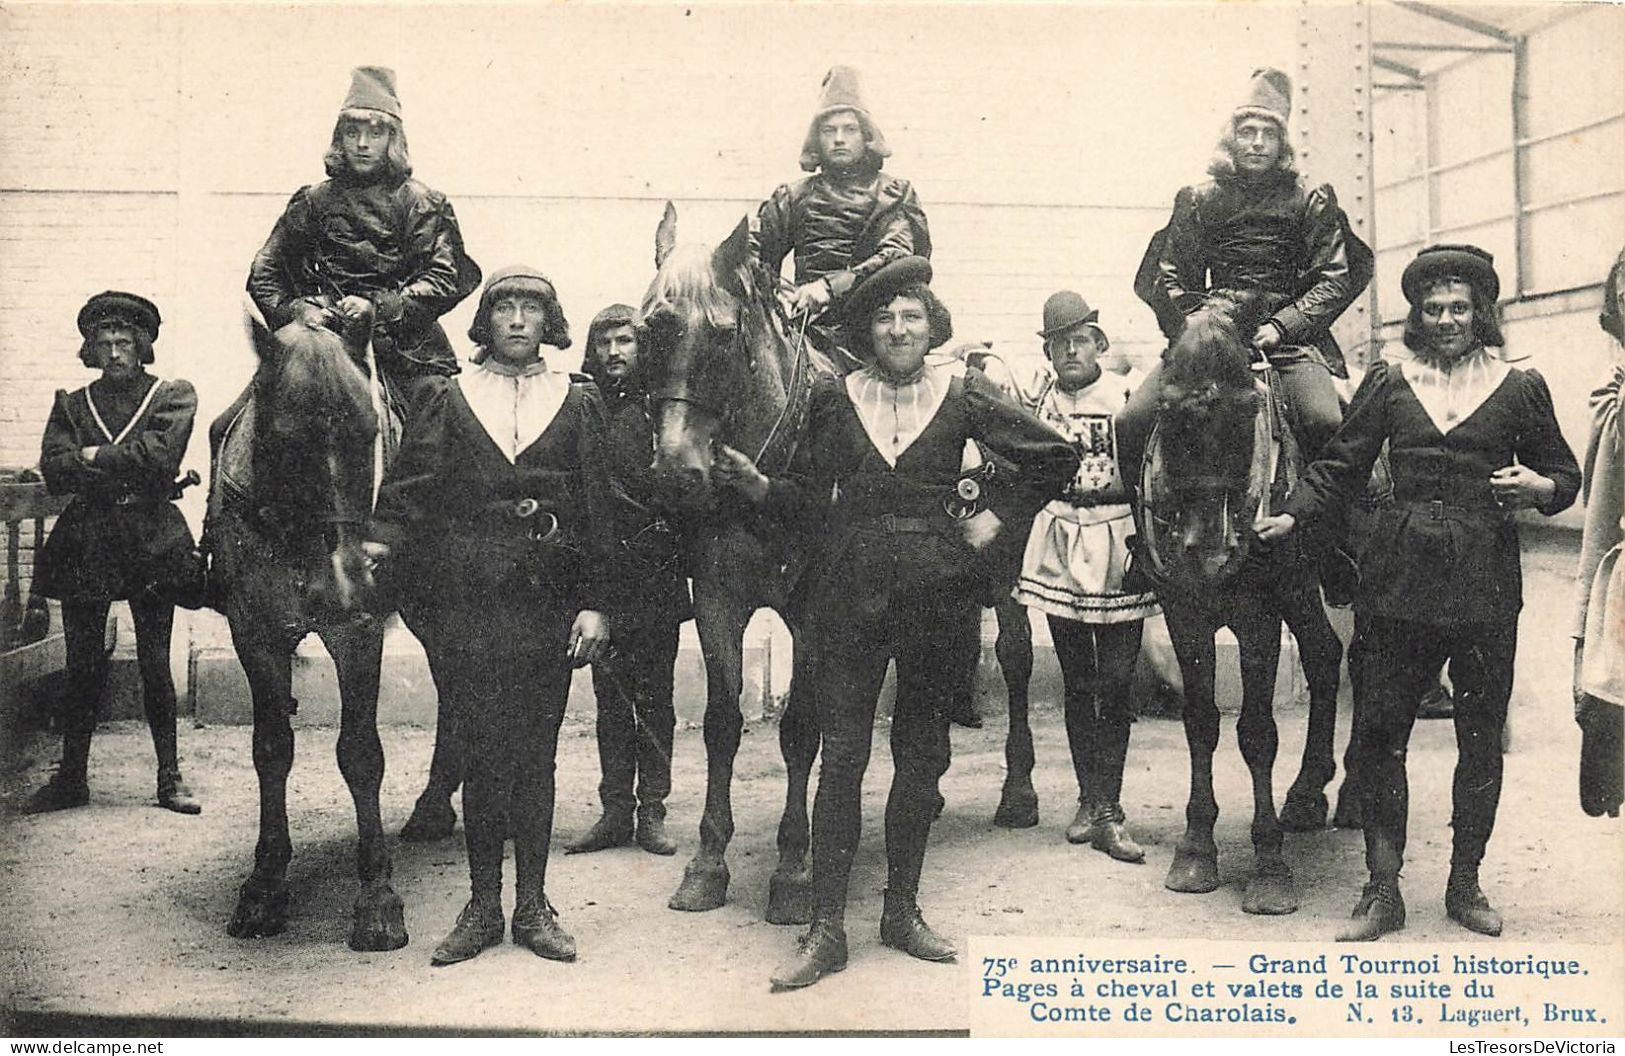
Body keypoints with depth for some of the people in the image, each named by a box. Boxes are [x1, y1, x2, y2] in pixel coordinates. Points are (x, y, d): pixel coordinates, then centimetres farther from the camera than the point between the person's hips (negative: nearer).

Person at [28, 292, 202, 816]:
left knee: (155, 664, 1)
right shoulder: (72, 403, 12)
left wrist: (94, 457, -6)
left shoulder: (174, 395, 5)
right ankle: (71, 777, 15)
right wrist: (126, 468, -12)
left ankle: (170, 777, 9)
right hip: (84, 543, 2)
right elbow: (54, 471, -2)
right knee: (83, 665, 5)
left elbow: (159, 455, -12)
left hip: (151, 541, -2)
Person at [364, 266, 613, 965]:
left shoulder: (578, 402, 10)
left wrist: (594, 603, 0)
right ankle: (483, 907, 15)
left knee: (535, 754, 5)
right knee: (481, 754, 3)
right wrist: (380, 542, -17)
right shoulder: (447, 398, 10)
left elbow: (596, 510, 7)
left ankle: (533, 906, 16)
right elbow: (409, 486, 2)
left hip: (548, 604, 0)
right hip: (467, 600, 0)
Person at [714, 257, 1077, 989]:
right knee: (841, 754, -2)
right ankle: (826, 930, 5)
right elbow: (805, 499, 4)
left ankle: (902, 911, 23)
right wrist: (754, 483, -14)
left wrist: (994, 519, 4)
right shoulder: (835, 398, 5)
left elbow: (1054, 459, 9)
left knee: (922, 753, 9)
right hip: (850, 588, 0)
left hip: (935, 590, 1)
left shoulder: (962, 397, 3)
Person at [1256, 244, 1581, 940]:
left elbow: (1566, 476, 14)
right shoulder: (1388, 384, 8)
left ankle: (1465, 883, 24)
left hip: (1484, 583, 0)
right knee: (1377, 733, 0)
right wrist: (1292, 516, -9)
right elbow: (1340, 467, 5)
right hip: (1399, 580, 0)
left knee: (1481, 737, 7)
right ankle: (1383, 889, 12)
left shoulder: (1520, 389, 7)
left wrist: (1538, 486, -8)